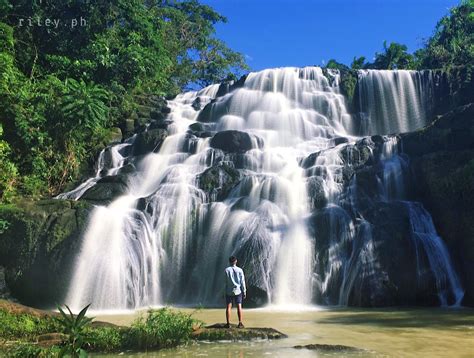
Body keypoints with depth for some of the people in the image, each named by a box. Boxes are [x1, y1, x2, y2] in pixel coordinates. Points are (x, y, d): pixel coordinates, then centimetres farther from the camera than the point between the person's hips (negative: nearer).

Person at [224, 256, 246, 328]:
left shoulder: (227, 270, -6)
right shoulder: (240, 270, -4)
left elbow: (226, 281, -7)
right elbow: (242, 282, -2)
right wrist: (244, 291, 5)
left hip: (229, 291, 0)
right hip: (238, 291, 1)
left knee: (228, 307, 3)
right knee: (239, 306, 4)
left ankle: (228, 323, 1)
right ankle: (240, 323, 2)